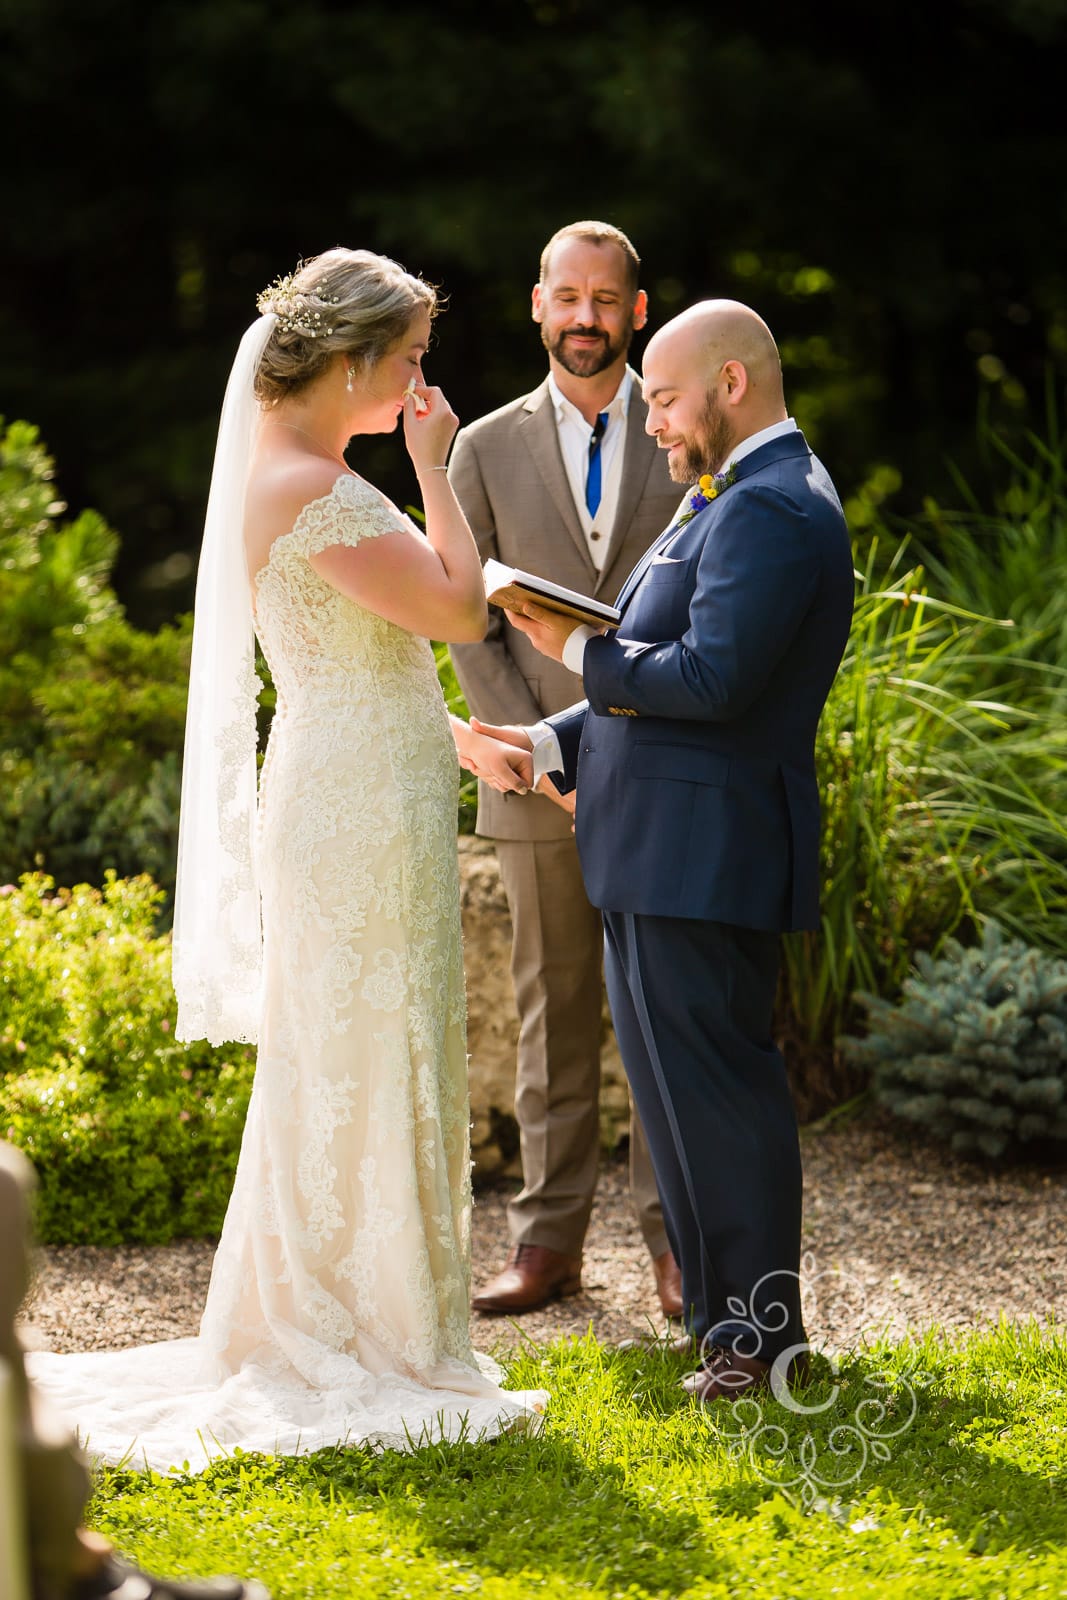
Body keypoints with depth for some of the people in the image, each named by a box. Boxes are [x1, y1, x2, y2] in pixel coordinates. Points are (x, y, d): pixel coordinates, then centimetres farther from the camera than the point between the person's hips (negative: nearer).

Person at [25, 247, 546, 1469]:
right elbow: (460, 607, -18)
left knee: (343, 1081, 15)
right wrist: (433, 466, -9)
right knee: (366, 1078, -3)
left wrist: (463, 740, 23)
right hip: (363, 819, -10)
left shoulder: (295, 475, 13)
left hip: (351, 806, 10)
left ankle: (320, 1343, 23)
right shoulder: (307, 490, -18)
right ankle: (363, 1358, 5)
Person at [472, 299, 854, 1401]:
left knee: (716, 1084, -4)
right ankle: (724, 1309, 25)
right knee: (675, 1082, 16)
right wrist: (552, 745, 15)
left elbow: (710, 679, -25)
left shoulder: (770, 510, -15)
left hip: (703, 856, -11)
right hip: (664, 855, 11)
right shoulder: (740, 499, 19)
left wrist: (579, 651, -13)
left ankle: (761, 1336, 4)